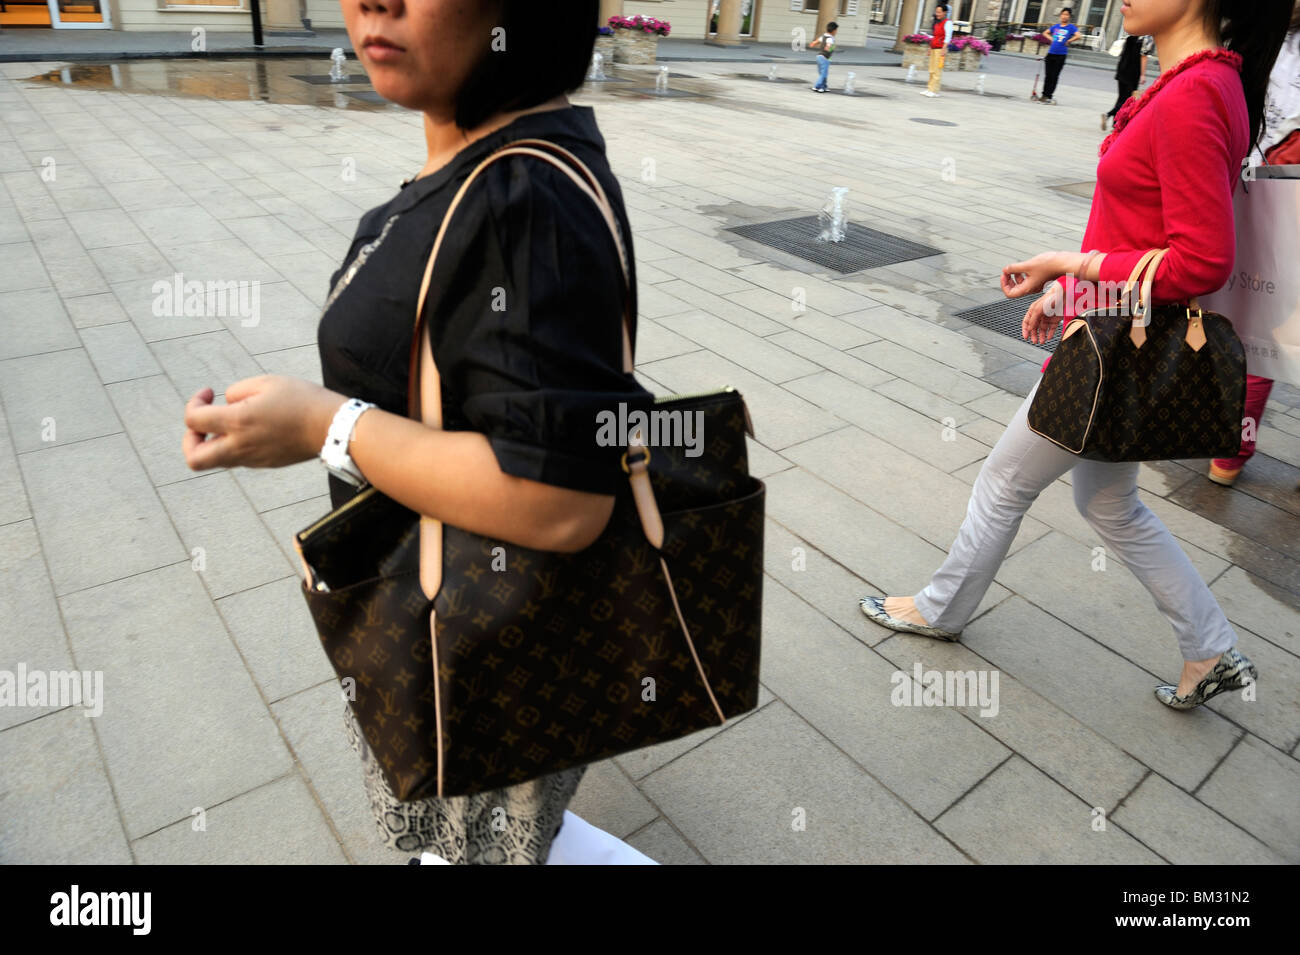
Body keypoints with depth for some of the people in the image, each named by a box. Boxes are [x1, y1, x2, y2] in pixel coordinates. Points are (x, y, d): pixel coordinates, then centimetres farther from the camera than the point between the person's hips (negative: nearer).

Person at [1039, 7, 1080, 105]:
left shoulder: (1071, 27, -3)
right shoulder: (1055, 26, 10)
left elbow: (1078, 36, -15)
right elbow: (1046, 33, 24)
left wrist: (1068, 41, -9)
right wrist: (1051, 39, 10)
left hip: (1061, 55, -4)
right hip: (1051, 53, 4)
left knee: (1054, 76, -1)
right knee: (1047, 75, 7)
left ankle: (1049, 96, 2)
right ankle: (1044, 95, 15)